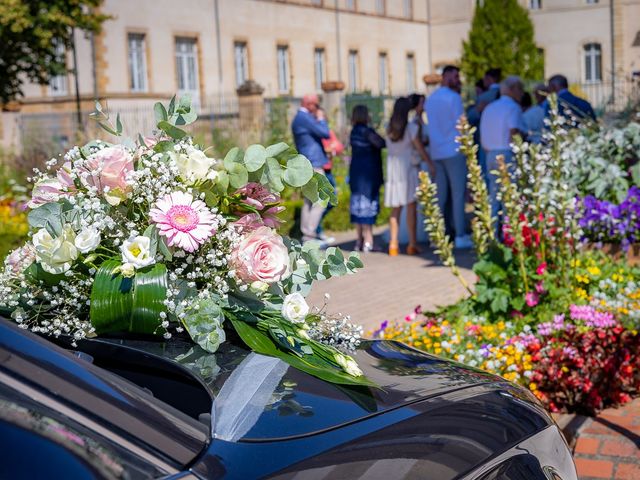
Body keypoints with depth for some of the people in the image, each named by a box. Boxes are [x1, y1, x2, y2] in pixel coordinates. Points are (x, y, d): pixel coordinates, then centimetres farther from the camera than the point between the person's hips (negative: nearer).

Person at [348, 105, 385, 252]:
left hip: (356, 172, 8)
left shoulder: (354, 131, 10)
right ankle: (367, 241, -7)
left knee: (358, 204, 10)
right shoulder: (366, 131, -15)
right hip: (368, 173, -8)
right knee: (368, 204, -6)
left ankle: (360, 240, 14)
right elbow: (380, 143, -21)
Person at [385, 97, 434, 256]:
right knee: (411, 206, -1)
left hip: (392, 169, 4)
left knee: (395, 209, 7)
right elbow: (420, 149, -6)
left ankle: (393, 244, 3)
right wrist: (431, 165, 3)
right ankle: (412, 244, -2)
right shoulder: (411, 127, -8)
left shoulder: (389, 128, 5)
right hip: (408, 167, -4)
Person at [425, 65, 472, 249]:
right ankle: (460, 236, -5)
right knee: (458, 194, -4)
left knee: (440, 195, 8)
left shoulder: (431, 98, 15)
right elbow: (461, 123, -8)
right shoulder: (453, 97, -7)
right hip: (454, 150, -7)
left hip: (436, 152, 7)